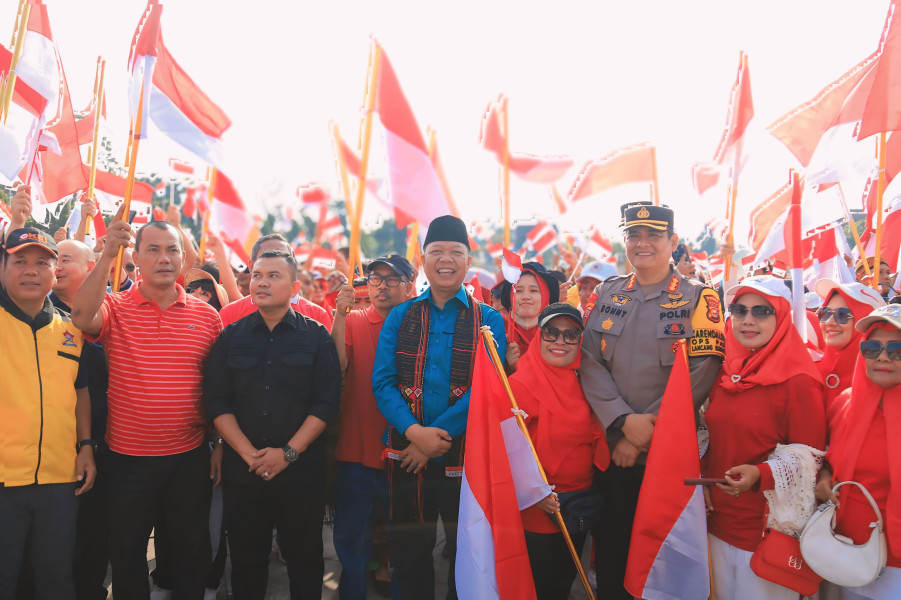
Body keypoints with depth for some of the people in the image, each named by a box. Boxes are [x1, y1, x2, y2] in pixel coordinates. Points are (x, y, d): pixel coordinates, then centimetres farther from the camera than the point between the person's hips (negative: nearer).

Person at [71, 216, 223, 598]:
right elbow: (82, 318, -27)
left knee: (192, 553, 15)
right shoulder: (115, 308, -3)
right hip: (128, 457, -1)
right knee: (127, 553, 16)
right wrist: (106, 255, -33)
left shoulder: (206, 315, 1)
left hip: (190, 456, 1)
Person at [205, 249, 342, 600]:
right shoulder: (231, 337, 5)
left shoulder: (316, 337, -1)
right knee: (246, 561, 13)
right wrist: (248, 452, -12)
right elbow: (216, 401, -1)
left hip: (301, 468, -2)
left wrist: (288, 452, -14)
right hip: (242, 470, 2)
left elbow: (326, 402, -6)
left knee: (305, 559, 10)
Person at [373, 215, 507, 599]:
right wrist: (413, 431, -19)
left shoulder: (488, 321, 0)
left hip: (465, 456, -1)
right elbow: (382, 382, -3)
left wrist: (438, 435, -18)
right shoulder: (400, 317, 5)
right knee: (408, 553, 14)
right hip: (408, 454, 2)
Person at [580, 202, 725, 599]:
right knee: (610, 551, 12)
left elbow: (700, 374, -12)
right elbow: (589, 362, -2)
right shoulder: (604, 296, 6)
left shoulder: (698, 299, -2)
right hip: (609, 451, 3)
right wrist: (624, 422, -16)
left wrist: (645, 436, -14)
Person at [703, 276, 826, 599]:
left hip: (768, 528, -5)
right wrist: (701, 476, -2)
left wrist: (760, 476, -27)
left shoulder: (798, 381, -15)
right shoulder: (725, 373, 3)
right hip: (718, 521, 5)